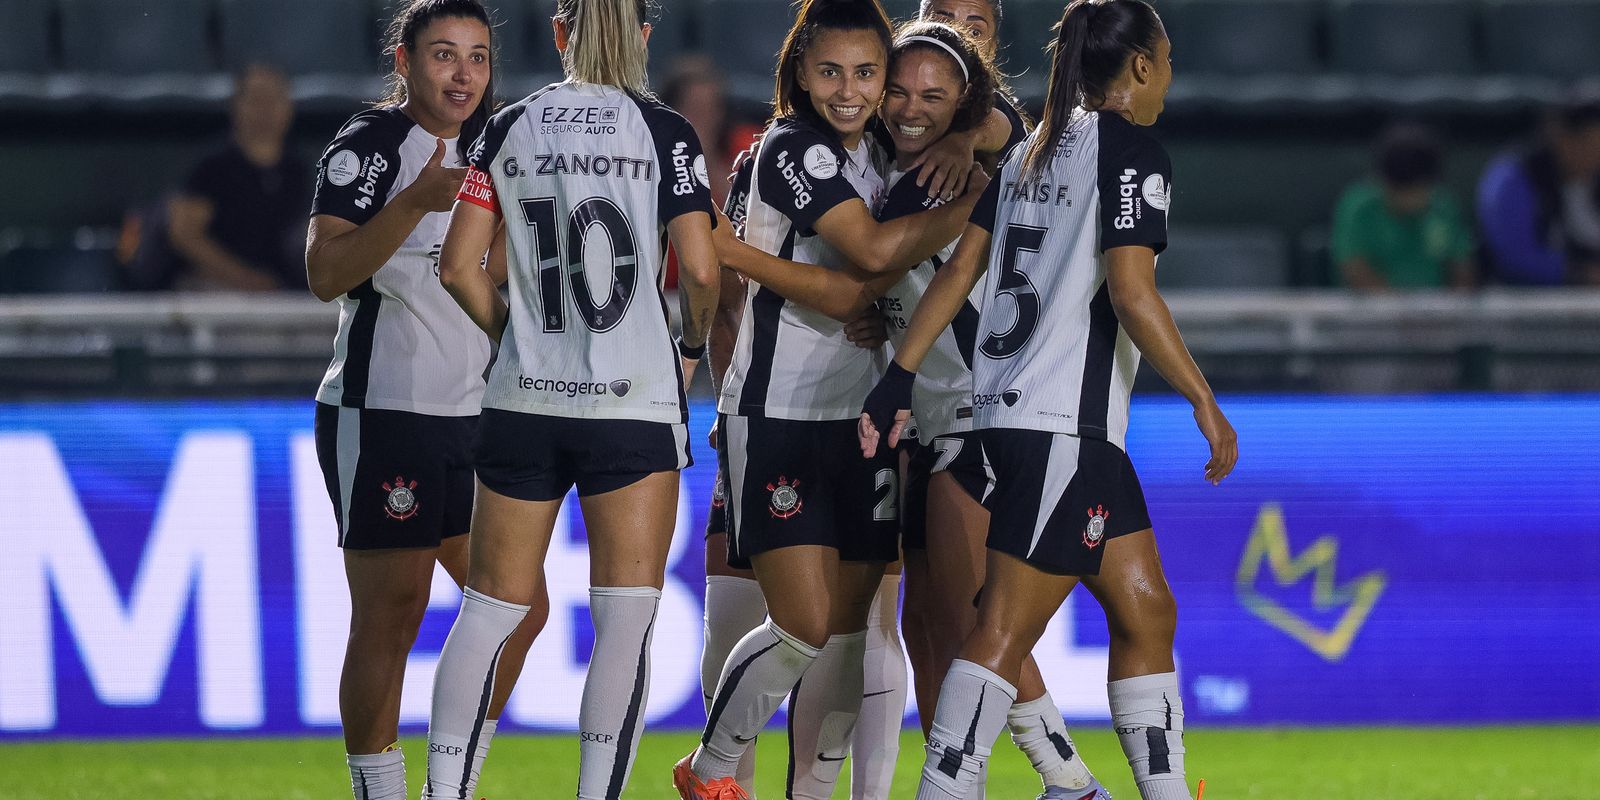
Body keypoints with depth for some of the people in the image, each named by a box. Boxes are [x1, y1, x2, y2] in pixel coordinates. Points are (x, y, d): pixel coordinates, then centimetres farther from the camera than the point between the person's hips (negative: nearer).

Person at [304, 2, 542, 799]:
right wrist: (416, 202, -30)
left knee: (518, 607, 7)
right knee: (390, 617, -7)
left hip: (468, 416, 8)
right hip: (380, 412, -8)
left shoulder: (479, 153, 15)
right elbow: (326, 273, -20)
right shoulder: (369, 145, -8)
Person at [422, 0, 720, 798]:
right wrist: (692, 344, 9)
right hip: (635, 402, -3)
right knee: (626, 618, 0)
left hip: (523, 402, 3)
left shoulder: (509, 129, 4)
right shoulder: (664, 132, -4)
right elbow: (700, 268, -10)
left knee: (490, 608, 10)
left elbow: (459, 268, 2)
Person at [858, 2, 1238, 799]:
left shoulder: (1032, 150, 16)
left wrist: (899, 376, 12)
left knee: (1145, 611, 14)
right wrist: (1204, 402, -13)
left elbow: (958, 269, 13)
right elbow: (1129, 292, -18)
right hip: (1065, 423, -9)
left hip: (1005, 409, 9)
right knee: (1007, 629, -11)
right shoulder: (1133, 152, -9)